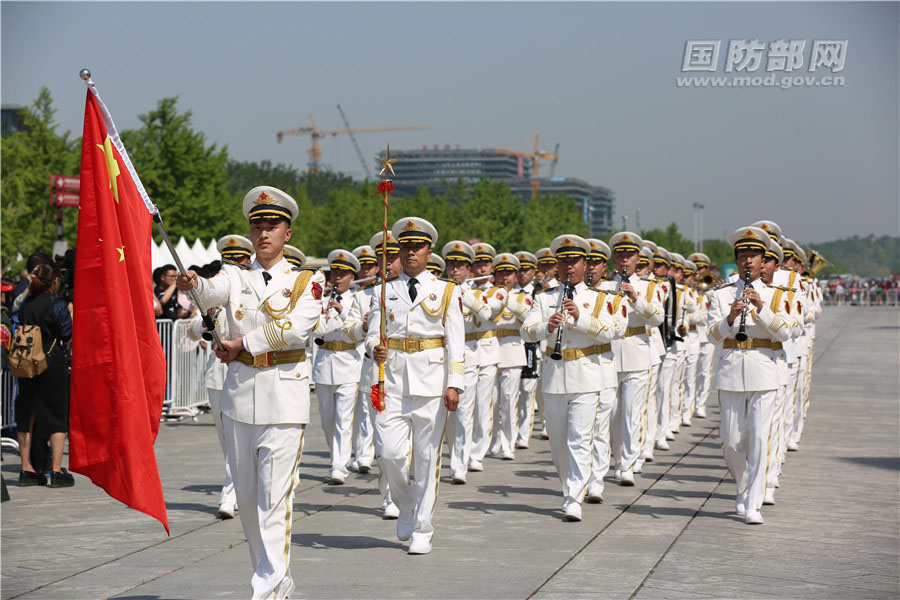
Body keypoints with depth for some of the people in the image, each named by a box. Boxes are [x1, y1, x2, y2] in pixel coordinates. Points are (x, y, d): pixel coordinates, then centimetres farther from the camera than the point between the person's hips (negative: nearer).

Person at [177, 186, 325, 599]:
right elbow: (213, 292, -14)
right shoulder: (235, 277, 10)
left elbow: (297, 329, -13)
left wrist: (242, 342, -13)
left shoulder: (306, 281, 4)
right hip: (239, 396, 4)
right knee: (247, 499, 11)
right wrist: (192, 283, -36)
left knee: (274, 500, -9)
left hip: (284, 399, -4)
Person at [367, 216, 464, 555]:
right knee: (390, 454, -7)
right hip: (393, 379, 2)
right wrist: (376, 349, -14)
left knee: (427, 457, 0)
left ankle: (423, 530, 11)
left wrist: (454, 384, -8)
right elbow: (373, 334, 10)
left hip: (431, 382, -1)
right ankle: (406, 506, 22)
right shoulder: (384, 292, 11)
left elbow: (456, 343, 1)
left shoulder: (446, 292, 6)